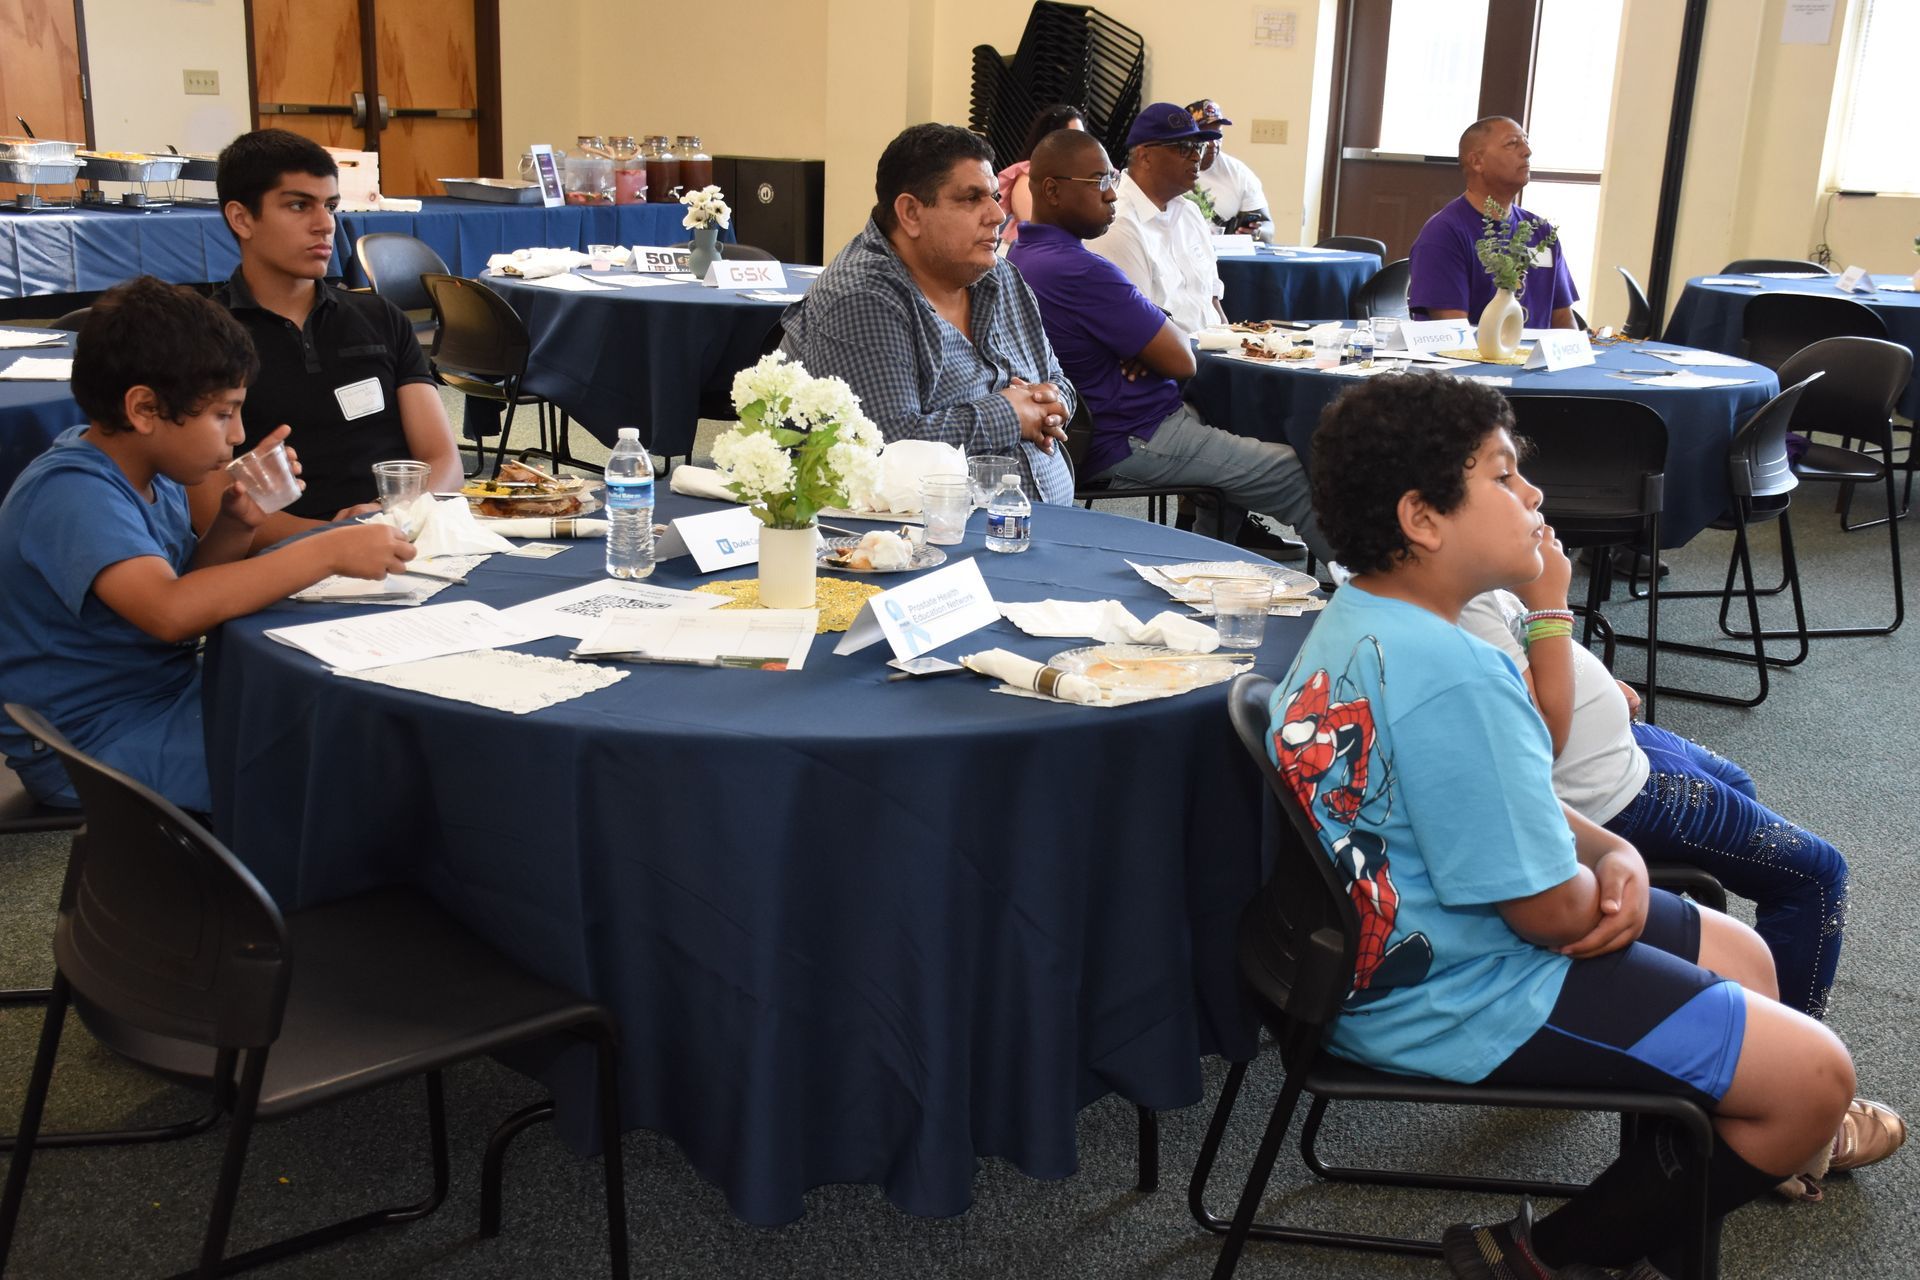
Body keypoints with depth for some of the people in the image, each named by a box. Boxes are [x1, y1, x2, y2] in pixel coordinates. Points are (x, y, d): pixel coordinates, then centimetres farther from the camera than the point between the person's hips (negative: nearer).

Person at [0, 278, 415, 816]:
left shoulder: (150, 470, 3)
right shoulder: (73, 494, -26)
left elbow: (187, 585, 13)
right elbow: (171, 611, -41)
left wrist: (235, 525, -7)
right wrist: (330, 551, -38)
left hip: (163, 692, 9)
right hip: (94, 742, -9)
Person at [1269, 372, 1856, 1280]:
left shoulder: (1356, 619, 2)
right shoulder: (1451, 677, -31)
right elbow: (1555, 911, -25)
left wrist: (1613, 854, -4)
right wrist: (1603, 882, -2)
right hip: (1460, 1003, -10)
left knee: (1741, 957, 23)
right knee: (1813, 1076, -4)